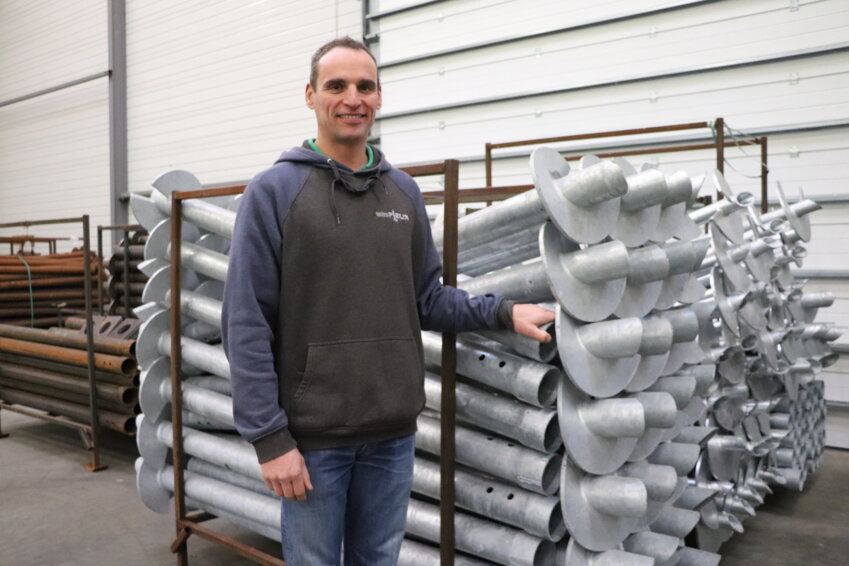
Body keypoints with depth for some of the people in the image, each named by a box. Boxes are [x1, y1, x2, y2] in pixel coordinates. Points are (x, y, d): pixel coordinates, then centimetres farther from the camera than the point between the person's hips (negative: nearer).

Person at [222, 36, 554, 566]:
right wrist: (269, 436, -13)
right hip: (312, 433, -4)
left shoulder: (405, 192, 7)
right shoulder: (273, 191, -7)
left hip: (393, 433, 4)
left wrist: (503, 311, -4)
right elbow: (248, 326, -10)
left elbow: (427, 298, 10)